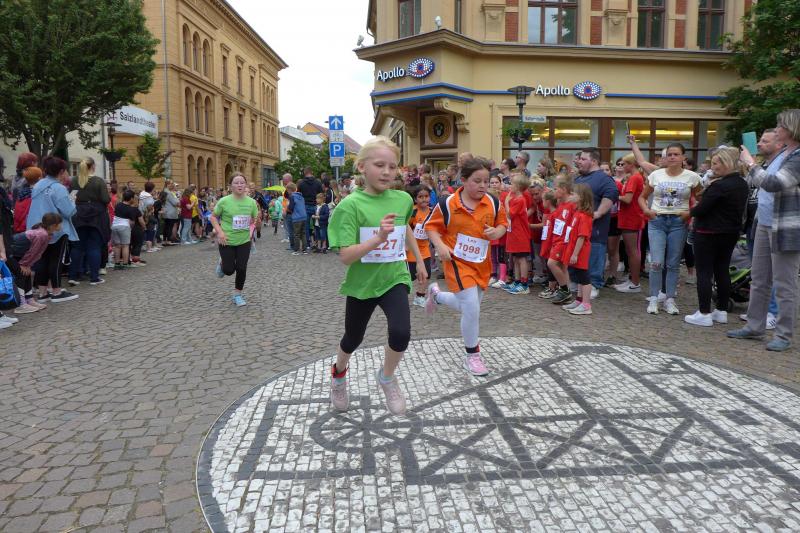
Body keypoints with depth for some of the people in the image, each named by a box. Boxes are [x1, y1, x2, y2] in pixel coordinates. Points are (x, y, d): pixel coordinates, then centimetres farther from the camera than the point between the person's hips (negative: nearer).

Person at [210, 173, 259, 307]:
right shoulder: (224, 201, -13)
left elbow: (254, 220, 11)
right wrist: (220, 232, -14)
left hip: (244, 241, 2)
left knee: (241, 269, 1)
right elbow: (213, 217, -1)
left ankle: (237, 295, 22)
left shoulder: (251, 202, -4)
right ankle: (221, 263, 39)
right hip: (227, 241, -2)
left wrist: (251, 229, -7)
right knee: (229, 270, 1)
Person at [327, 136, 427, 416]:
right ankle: (338, 372, 53)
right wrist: (378, 238, -36)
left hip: (394, 278, 2)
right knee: (353, 339, 18)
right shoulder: (350, 205, -18)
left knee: (401, 333, -21)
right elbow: (345, 256, -24)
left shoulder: (403, 199, -5)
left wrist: (420, 262, 24)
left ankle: (387, 376, 12)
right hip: (362, 283, -2)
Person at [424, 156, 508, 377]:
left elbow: (503, 224, 9)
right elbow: (431, 226, -2)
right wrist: (440, 245, -17)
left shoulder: (493, 203, -4)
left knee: (469, 307, 18)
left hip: (481, 263, 5)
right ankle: (472, 355, 9)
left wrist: (496, 232, -13)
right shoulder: (448, 203, -13)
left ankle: (436, 294, 47)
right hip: (457, 261, -5)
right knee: (472, 308, -12)